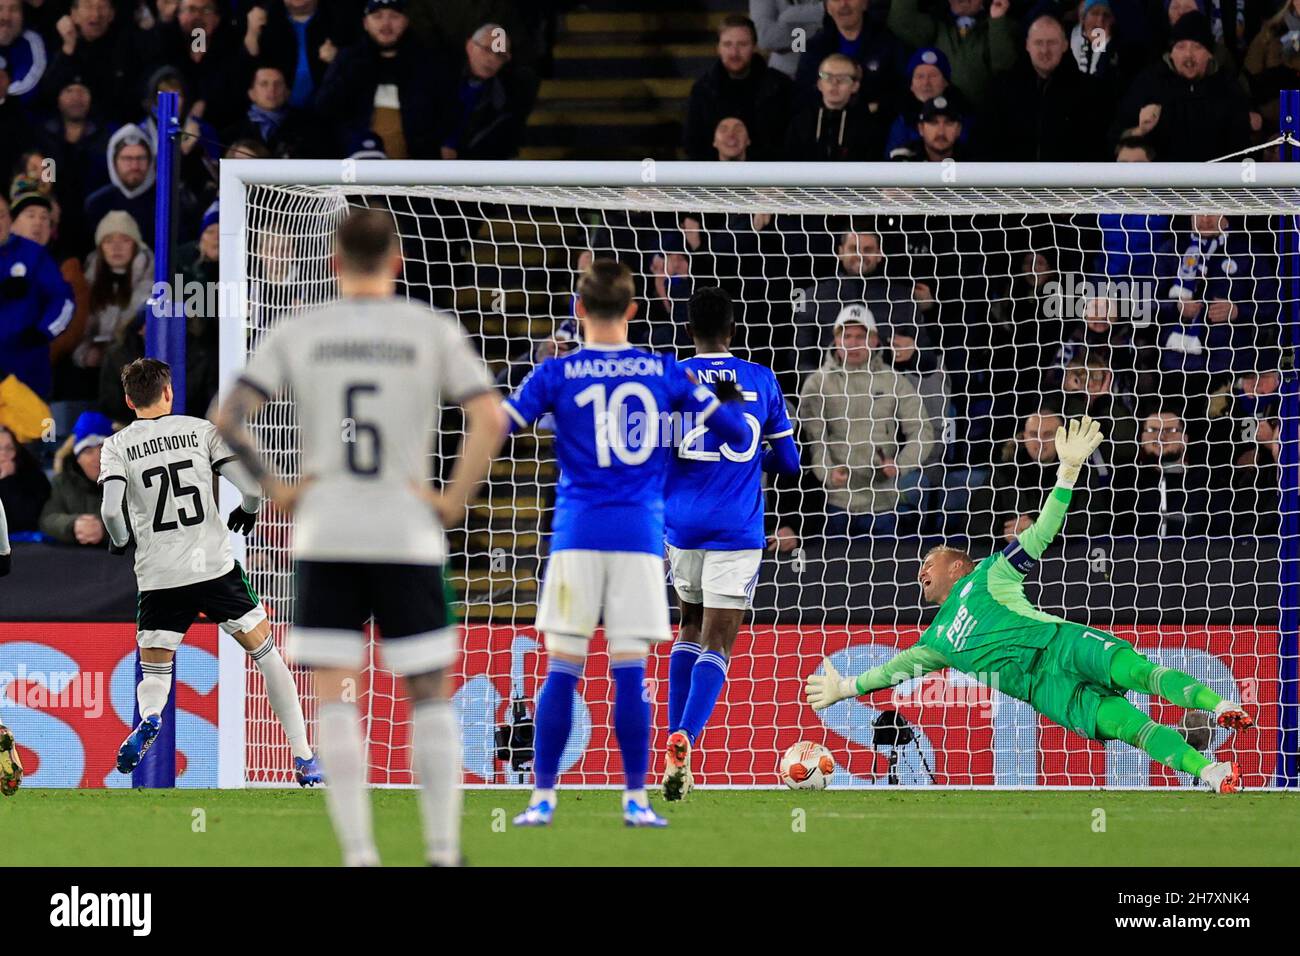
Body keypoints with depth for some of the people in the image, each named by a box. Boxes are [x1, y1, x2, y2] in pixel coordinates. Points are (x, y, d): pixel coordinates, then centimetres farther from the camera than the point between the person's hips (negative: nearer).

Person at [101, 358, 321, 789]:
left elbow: (111, 508, -13)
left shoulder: (117, 446, 1)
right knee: (267, 655, 15)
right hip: (216, 567, 0)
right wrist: (246, 514, 18)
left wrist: (120, 542, 8)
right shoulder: (201, 430, 2)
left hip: (159, 578, 0)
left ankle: (148, 719, -26)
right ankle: (305, 761, 12)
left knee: (154, 675, 12)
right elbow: (251, 486, -5)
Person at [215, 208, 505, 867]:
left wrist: (273, 486, 3)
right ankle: (443, 850, 7)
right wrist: (454, 502, -3)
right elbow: (490, 421, -10)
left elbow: (228, 419, -5)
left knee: (336, 701, 2)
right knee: (431, 697, 10)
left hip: (324, 539, 0)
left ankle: (358, 855, -6)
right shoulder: (434, 331, 1)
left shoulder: (299, 334, 3)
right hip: (408, 537, 0)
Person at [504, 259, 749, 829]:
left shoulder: (556, 374, 0)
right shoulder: (665, 372, 5)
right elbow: (736, 433, 10)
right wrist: (730, 401, 32)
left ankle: (542, 798, 0)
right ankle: (636, 799, 1)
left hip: (577, 535, -1)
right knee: (630, 673, 2)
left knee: (561, 672, 1)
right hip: (641, 537, 1)